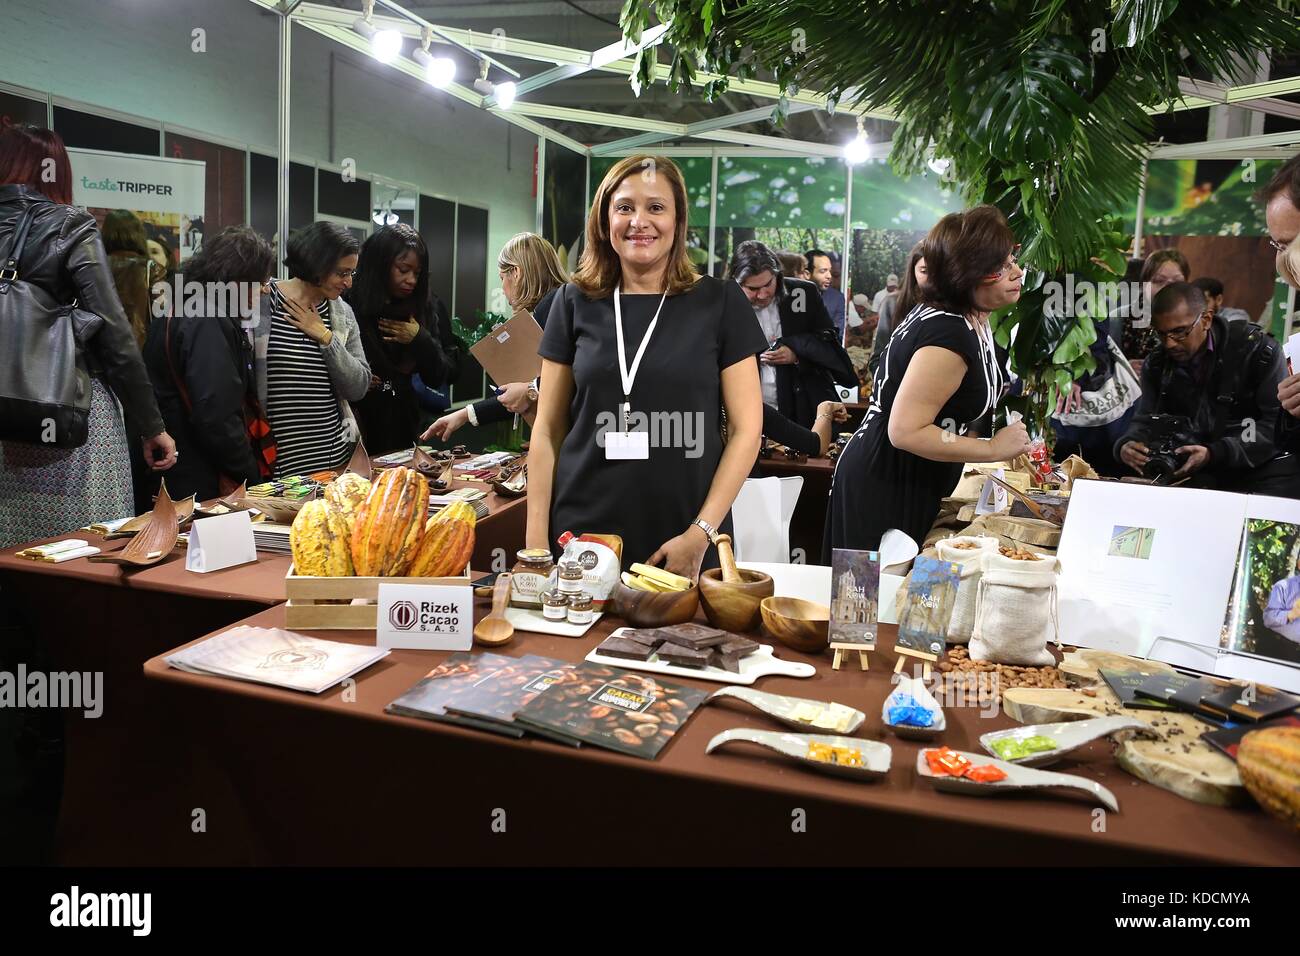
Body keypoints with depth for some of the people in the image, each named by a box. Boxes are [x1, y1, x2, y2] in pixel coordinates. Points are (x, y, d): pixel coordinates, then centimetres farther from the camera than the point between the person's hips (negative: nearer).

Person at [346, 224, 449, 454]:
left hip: (401, 427, 4)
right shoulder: (348, 306, -10)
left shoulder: (420, 308, 5)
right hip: (358, 426, -4)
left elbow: (437, 375, 4)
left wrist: (420, 340, -9)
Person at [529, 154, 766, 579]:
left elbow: (745, 428, -1)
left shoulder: (720, 302, 0)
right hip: (582, 540, 2)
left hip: (686, 547, -1)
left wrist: (702, 533, -9)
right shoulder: (575, 303, 4)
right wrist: (536, 540, 0)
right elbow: (548, 430, 6)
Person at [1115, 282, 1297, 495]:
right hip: (1195, 474, 4)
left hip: (1262, 464, -3)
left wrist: (1214, 453, -25)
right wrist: (1126, 446, -19)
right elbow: (1145, 421, 6)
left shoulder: (1257, 349, -8)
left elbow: (1279, 422, -13)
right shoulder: (1156, 364, 6)